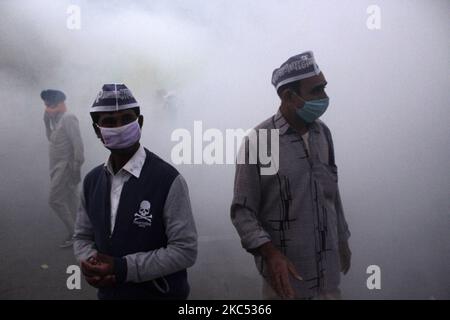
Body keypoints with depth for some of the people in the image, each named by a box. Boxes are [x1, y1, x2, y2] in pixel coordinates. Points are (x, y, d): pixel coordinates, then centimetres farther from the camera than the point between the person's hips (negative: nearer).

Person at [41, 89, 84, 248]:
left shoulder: (68, 118, -17)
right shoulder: (58, 119, 12)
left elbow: (78, 143, -22)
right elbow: (50, 138, 19)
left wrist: (77, 167, -23)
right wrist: (47, 120, 6)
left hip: (66, 167, -9)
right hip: (59, 166, 9)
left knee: (54, 200, -7)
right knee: (71, 200, 12)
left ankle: (74, 233, 2)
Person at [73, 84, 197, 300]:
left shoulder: (168, 180, -19)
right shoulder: (92, 180, 0)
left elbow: (185, 250, -19)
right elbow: (83, 236, 8)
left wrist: (124, 268, -24)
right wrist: (90, 264, -13)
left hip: (160, 294, -5)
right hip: (108, 293, 5)